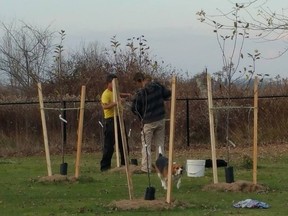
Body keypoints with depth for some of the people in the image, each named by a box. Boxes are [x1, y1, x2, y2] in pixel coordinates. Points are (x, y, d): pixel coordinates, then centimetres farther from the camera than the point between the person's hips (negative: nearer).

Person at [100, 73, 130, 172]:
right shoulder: (106, 94, -14)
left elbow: (119, 95, 39)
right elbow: (104, 106, -31)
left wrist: (126, 95, 23)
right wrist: (115, 103, -44)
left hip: (118, 119, 9)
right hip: (110, 120, -9)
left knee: (123, 142, 14)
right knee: (109, 144, -8)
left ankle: (124, 163, 24)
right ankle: (105, 166, -4)